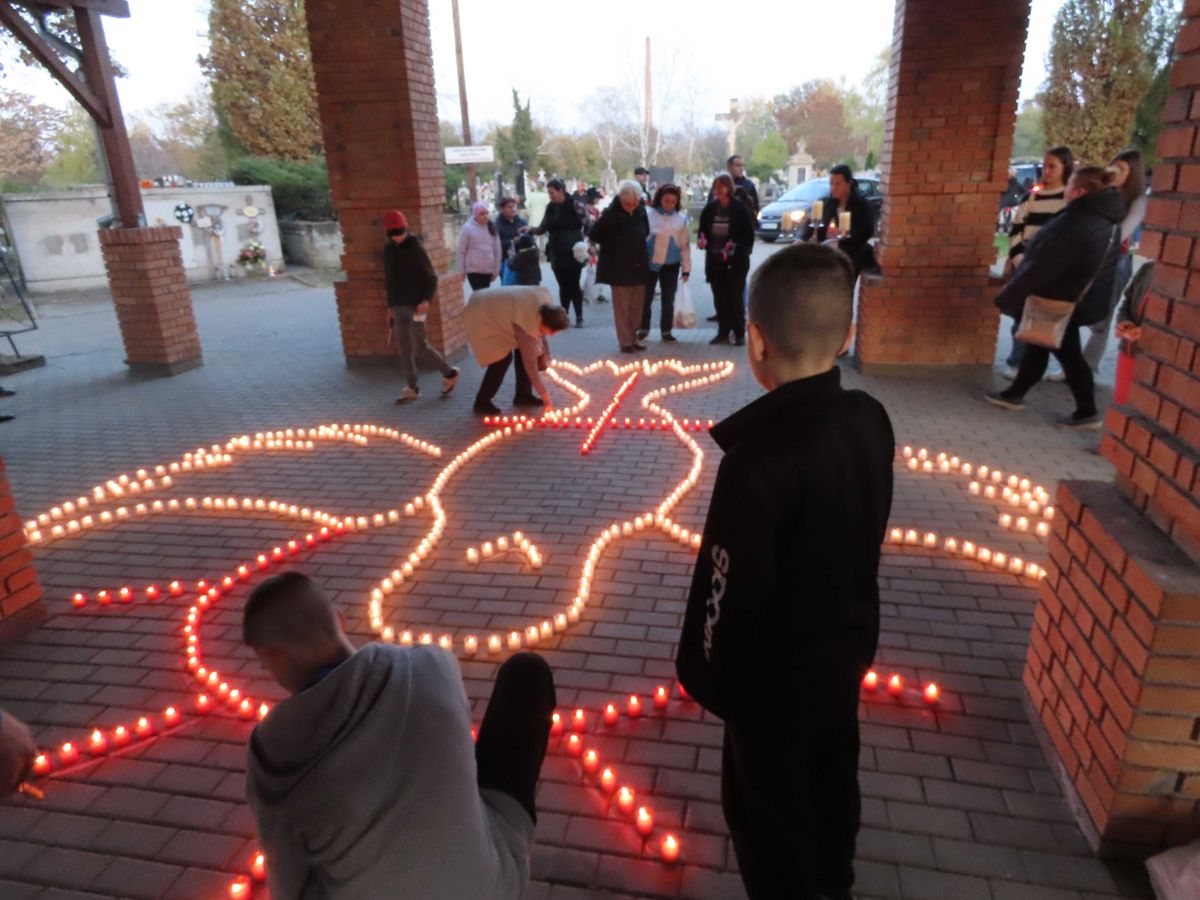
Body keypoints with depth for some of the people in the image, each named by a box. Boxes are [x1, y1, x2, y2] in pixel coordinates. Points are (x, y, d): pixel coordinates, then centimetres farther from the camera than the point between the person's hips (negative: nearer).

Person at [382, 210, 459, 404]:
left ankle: (449, 374, 10)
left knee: (420, 347, -8)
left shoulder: (415, 248, -8)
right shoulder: (388, 250, 11)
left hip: (416, 305, -6)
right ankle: (412, 388, 13)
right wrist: (390, 306, 17)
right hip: (399, 306, 7)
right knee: (403, 349, 5)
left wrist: (426, 299, -21)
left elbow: (431, 277, -9)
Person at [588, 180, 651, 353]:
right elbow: (594, 235, -11)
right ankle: (625, 342, 9)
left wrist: (637, 247, 7)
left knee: (636, 308, 12)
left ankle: (633, 339, 24)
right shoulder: (611, 214, -14)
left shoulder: (641, 212, 2)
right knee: (622, 308, 2)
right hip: (620, 269, -5)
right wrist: (612, 246, -1)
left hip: (639, 268, 5)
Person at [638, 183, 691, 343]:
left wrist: (686, 267, 3)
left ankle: (666, 331, 18)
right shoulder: (648, 214, -5)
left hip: (671, 265, 1)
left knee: (668, 300, 7)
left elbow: (685, 245, 4)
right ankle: (643, 329, 22)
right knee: (645, 298, 7)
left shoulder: (682, 218, 1)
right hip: (649, 263, -1)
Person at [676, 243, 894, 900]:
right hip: (845, 644, 8)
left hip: (775, 672, -7)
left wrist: (704, 675, -7)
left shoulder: (758, 461, -33)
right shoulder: (871, 419, -11)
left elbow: (731, 594, -25)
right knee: (832, 774, 29)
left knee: (767, 803, 17)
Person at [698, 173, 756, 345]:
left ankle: (739, 334, 7)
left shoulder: (740, 209, -5)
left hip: (736, 261, -4)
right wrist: (701, 240, -6)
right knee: (719, 299, 7)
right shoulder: (710, 209, 6)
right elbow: (702, 231, 15)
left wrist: (739, 249, -17)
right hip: (714, 261, 4)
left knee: (735, 297, -2)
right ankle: (723, 332, 16)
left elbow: (749, 235, -4)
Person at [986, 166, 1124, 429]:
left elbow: (1042, 267, -26)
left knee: (1067, 353, 5)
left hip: (1059, 302, -9)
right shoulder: (1106, 219, 4)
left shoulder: (1075, 224, -27)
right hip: (1079, 299, 9)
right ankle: (1015, 394, 28)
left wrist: (1008, 297, -18)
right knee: (1038, 346, 18)